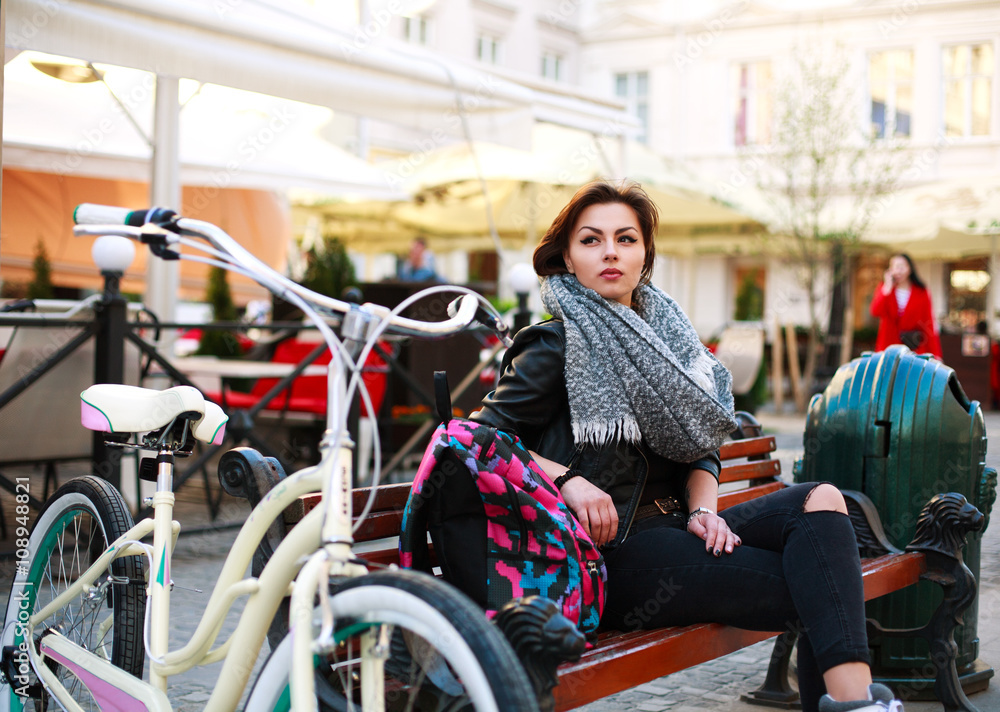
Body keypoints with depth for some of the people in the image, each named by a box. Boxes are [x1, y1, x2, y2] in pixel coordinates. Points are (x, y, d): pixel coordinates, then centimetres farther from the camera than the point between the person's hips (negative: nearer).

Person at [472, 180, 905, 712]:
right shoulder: (556, 345, -1)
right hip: (611, 549, -7)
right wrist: (567, 478, -23)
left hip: (674, 524, 7)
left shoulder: (666, 333, 20)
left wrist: (703, 509, 0)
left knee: (820, 500, -17)